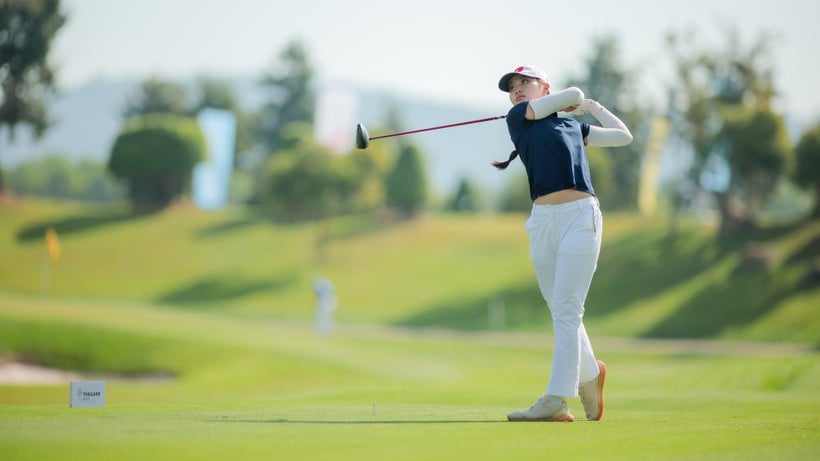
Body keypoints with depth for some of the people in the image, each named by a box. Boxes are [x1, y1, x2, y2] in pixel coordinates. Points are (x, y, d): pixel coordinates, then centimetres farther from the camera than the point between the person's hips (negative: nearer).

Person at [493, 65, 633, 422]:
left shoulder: (573, 127, 18)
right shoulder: (518, 117, 11)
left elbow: (623, 136, 27)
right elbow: (572, 94, 4)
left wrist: (592, 106, 32)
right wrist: (575, 101, 26)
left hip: (580, 215, -1)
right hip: (542, 220, 1)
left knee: (566, 308, -11)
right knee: (559, 311, 5)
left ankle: (555, 400, -17)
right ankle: (588, 372, 29)